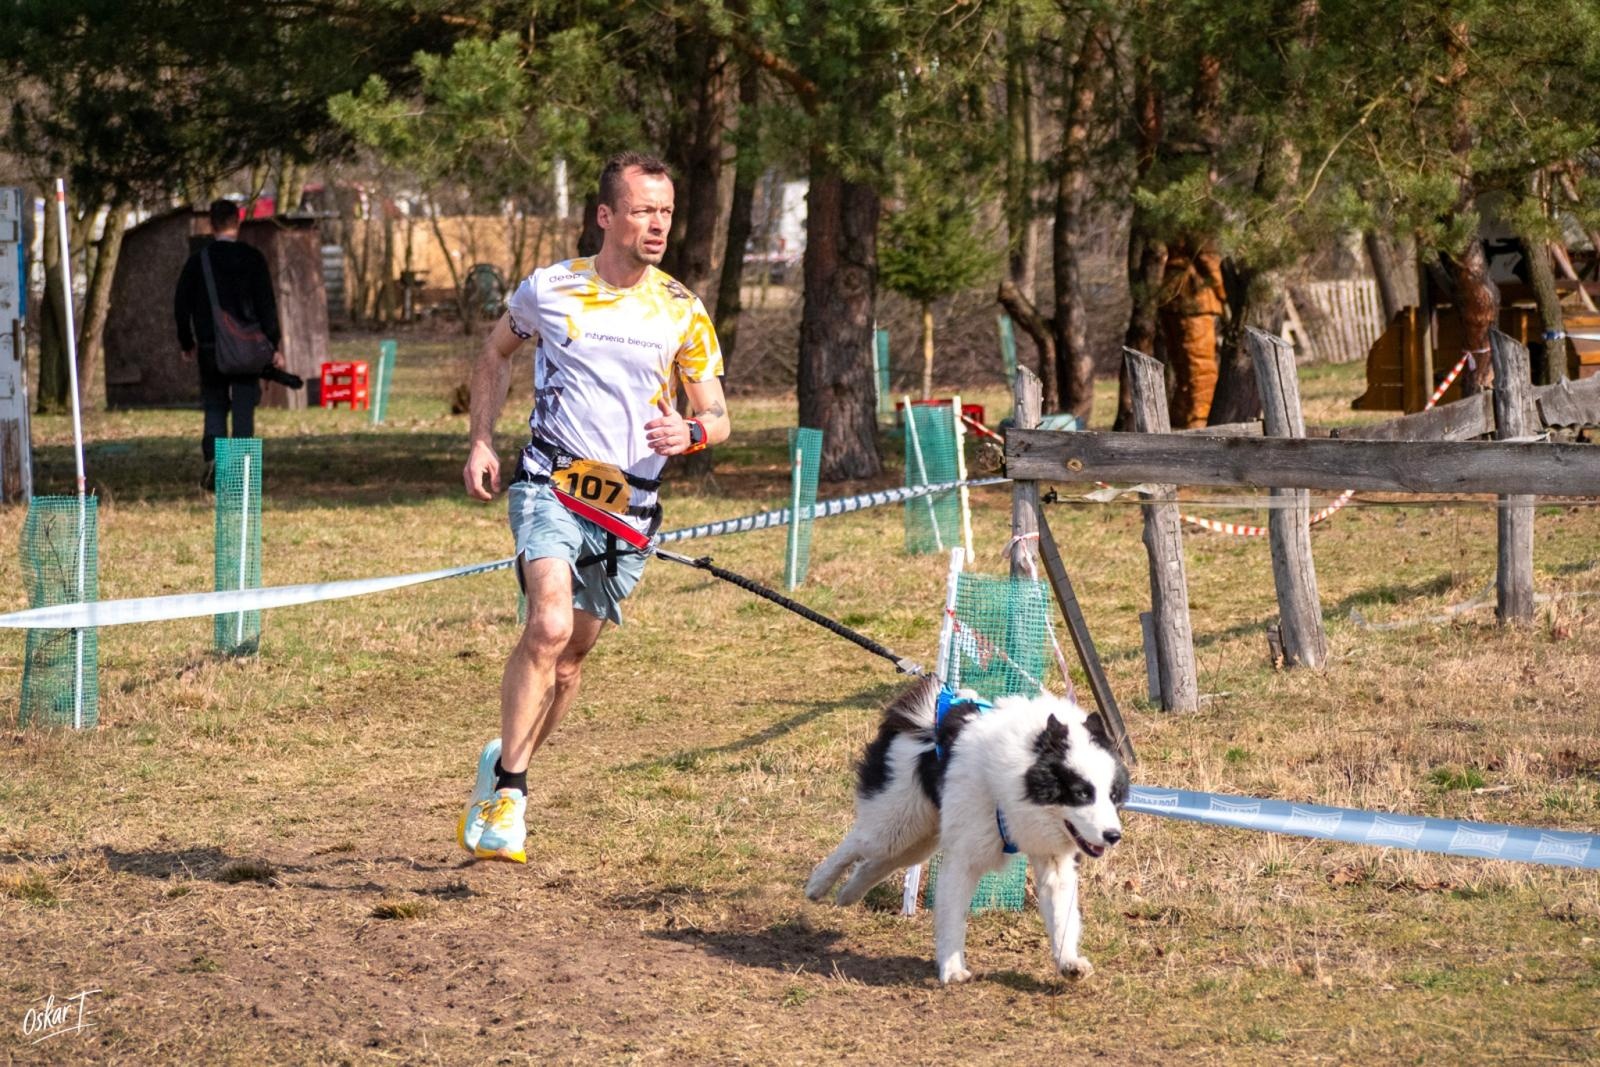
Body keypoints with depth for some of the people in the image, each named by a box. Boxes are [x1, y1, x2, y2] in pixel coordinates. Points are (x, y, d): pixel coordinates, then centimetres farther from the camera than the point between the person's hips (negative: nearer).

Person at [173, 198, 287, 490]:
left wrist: (187, 343, 17)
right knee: (244, 409, 4)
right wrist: (275, 346, -1)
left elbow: (181, 305, 5)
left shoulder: (198, 260, 1)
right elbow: (267, 305, -5)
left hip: (210, 347, 1)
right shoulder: (253, 259, -3)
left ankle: (212, 456, -12)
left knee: (214, 407, 10)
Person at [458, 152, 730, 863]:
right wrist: (481, 442, 8)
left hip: (630, 507, 3)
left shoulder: (683, 313, 1)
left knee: (572, 652, 10)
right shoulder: (548, 290, -2)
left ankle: (505, 768, 32)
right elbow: (496, 354, 18)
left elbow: (717, 417, 4)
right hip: (550, 485, -3)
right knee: (549, 624, -24)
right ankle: (507, 789, -17)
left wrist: (689, 433, -20)